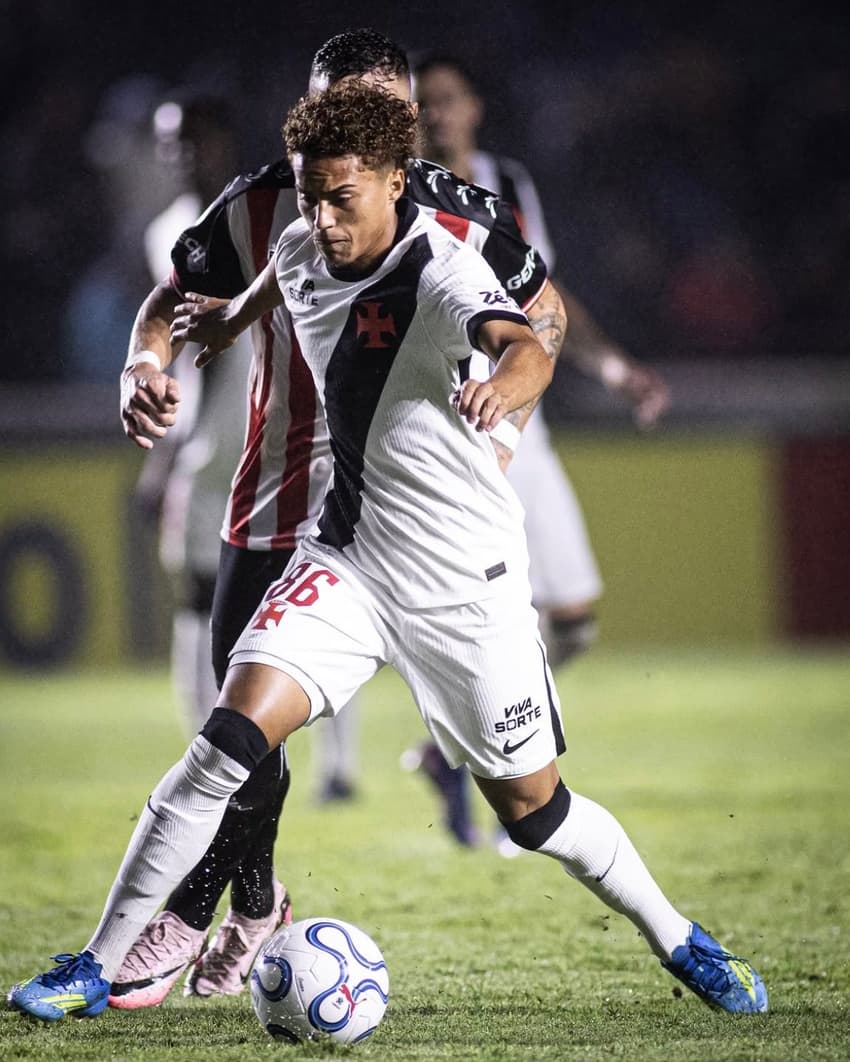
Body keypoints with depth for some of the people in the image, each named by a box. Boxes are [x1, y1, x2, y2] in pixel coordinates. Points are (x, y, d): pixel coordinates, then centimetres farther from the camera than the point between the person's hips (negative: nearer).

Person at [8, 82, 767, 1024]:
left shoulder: (439, 273, -22)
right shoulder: (304, 249, -3)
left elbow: (526, 350, -44)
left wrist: (502, 384, -66)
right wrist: (232, 317, 42)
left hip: (464, 579, -4)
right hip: (349, 557, 4)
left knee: (532, 812, 5)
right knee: (229, 740, -16)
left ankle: (678, 942, 31)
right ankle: (94, 970, -11)